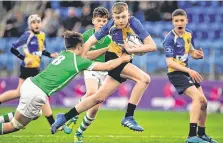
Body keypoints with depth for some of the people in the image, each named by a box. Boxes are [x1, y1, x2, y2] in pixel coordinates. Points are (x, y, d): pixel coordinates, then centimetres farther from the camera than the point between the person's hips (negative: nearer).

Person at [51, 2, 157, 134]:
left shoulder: (134, 23, -16)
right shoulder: (111, 26, -13)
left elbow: (152, 46, -20)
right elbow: (90, 42, -3)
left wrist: (130, 50, -27)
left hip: (125, 62, 3)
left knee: (99, 97, 6)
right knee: (144, 78, -27)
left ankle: (65, 117, 20)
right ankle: (128, 117, -21)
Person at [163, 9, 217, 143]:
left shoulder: (189, 34, 5)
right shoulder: (170, 39, -19)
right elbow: (169, 62, -24)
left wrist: (198, 54, -8)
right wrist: (189, 71, -32)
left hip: (187, 71, 8)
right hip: (176, 73, -8)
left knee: (203, 102, 12)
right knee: (198, 97, -25)